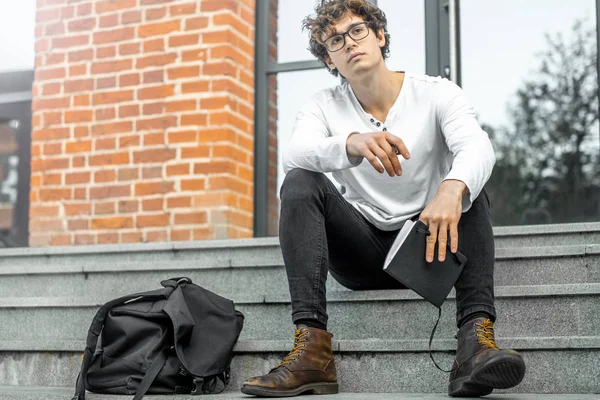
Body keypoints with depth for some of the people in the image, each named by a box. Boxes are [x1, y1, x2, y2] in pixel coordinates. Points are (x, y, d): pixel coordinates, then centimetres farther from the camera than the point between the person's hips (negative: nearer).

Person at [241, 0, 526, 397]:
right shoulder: (324, 106, 2)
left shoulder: (437, 93, -3)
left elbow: (477, 147, -24)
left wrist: (451, 188, -48)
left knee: (466, 183, -26)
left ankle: (477, 336, -41)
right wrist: (352, 144, -43)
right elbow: (294, 154, -21)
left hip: (427, 244, -1)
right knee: (300, 183, -21)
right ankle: (312, 348, -35)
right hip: (363, 252, 1)